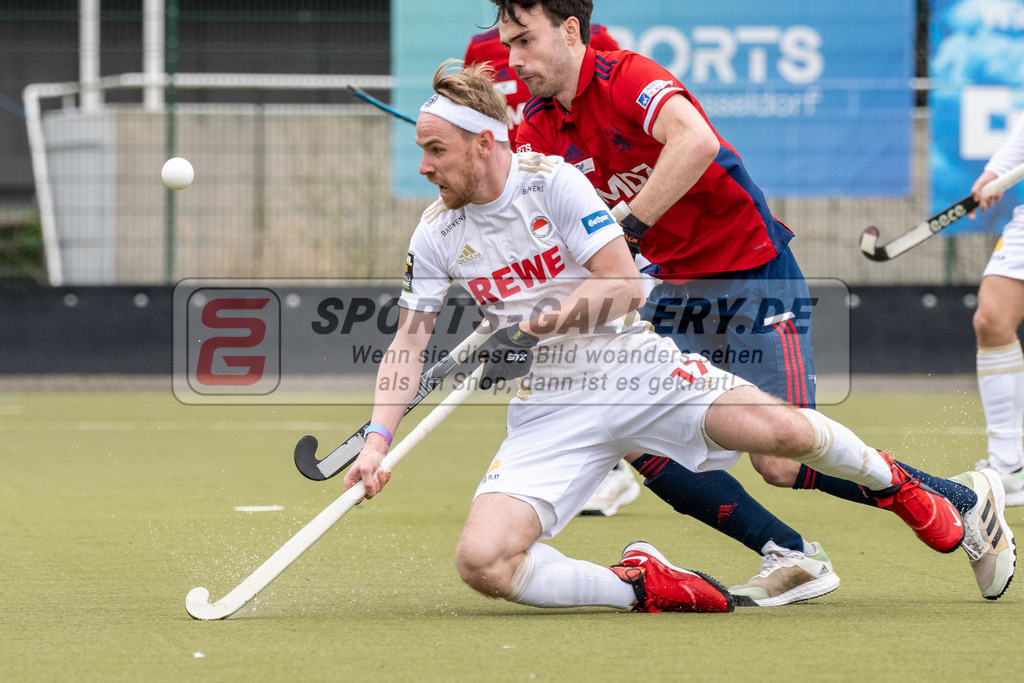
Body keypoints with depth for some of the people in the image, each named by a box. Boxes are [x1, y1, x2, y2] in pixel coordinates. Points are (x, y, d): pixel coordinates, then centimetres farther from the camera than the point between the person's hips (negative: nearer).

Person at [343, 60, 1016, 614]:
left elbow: (625, 287, -11)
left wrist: (550, 317, -27)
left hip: (635, 365, -2)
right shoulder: (437, 235, 2)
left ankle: (902, 489, 8)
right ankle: (639, 587, -6)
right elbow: (409, 344, 7)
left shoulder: (553, 181, -8)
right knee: (482, 561, -24)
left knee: (783, 430, -24)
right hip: (550, 410, 3)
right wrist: (378, 440, -7)